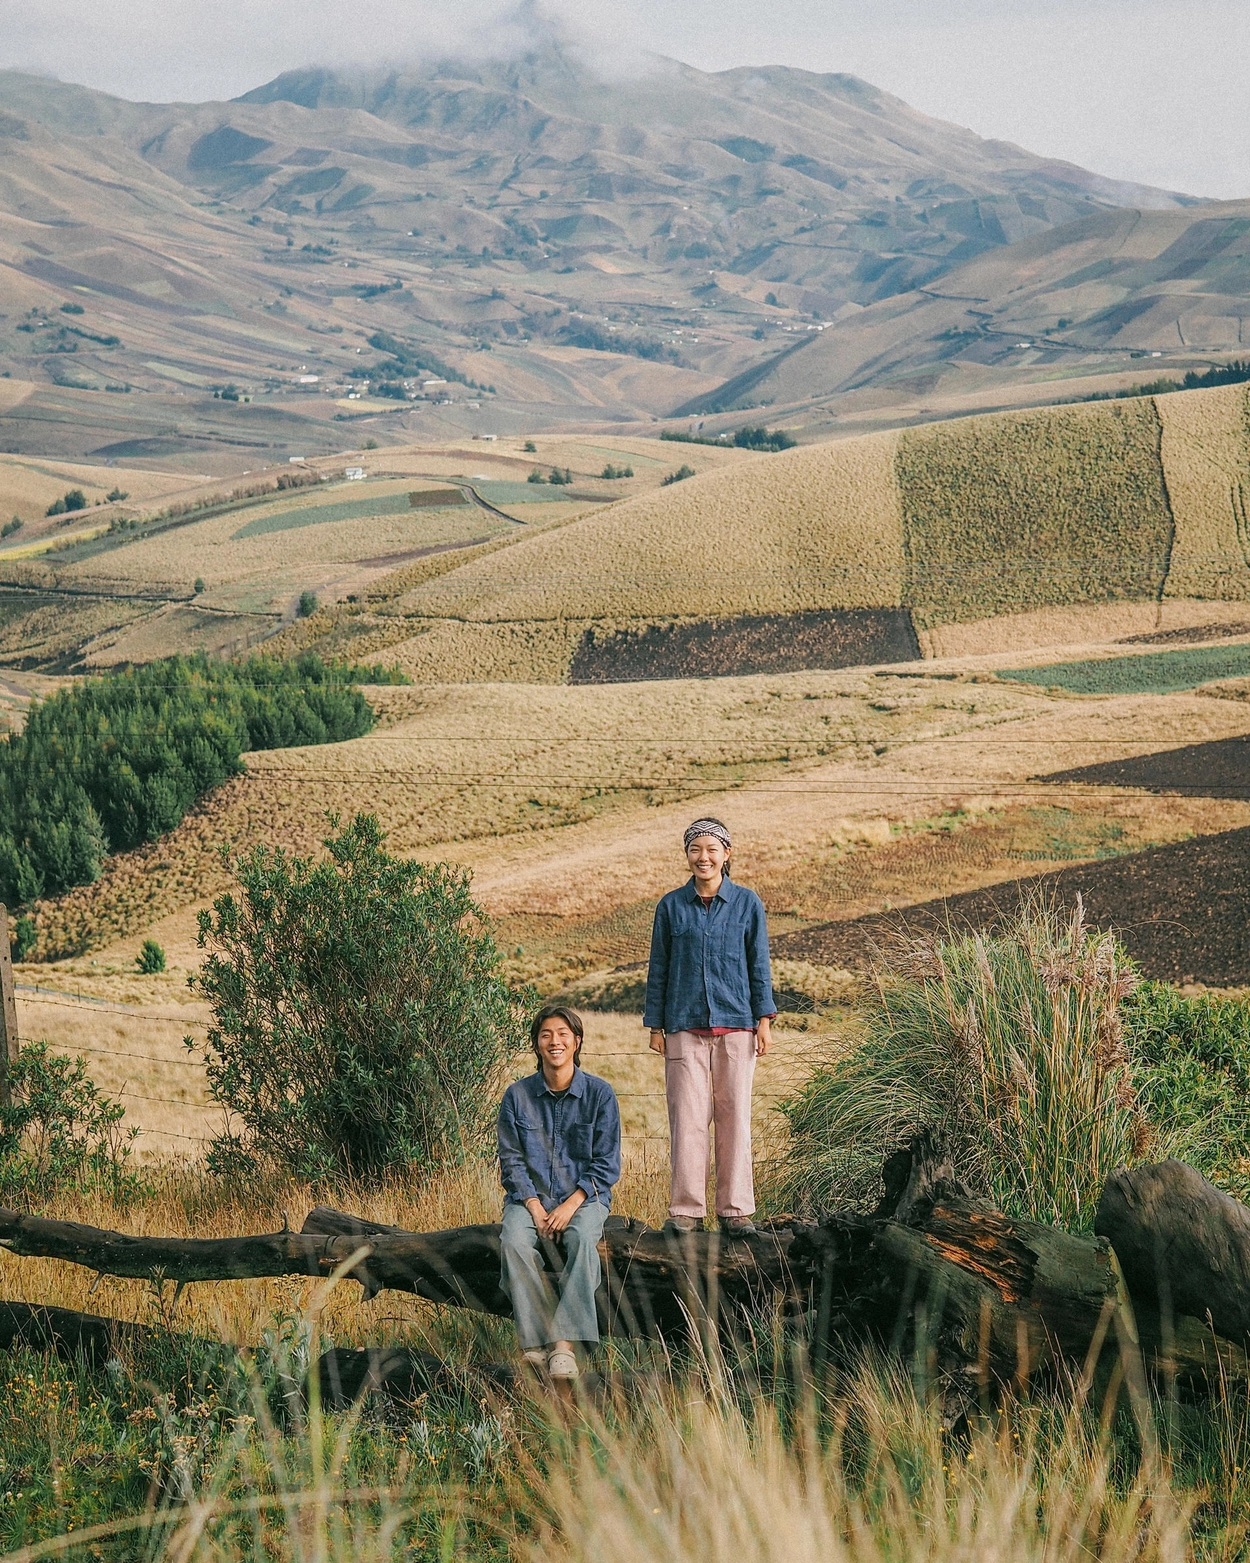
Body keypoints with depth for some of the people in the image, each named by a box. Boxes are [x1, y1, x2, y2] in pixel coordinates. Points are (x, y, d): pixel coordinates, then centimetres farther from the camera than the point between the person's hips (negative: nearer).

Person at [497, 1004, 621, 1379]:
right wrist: (534, 1207, -13)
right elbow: (511, 1161, 3)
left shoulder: (599, 1094, 0)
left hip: (583, 1196, -1)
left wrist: (571, 1205, -15)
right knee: (514, 1242, -32)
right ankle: (539, 1339, -31)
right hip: (530, 1196, 1)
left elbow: (606, 1165, -1)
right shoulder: (517, 1095, 3)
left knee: (583, 1239, -35)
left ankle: (565, 1344, -38)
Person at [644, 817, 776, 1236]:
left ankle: (735, 1210, 8)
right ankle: (687, 1210, 4)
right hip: (685, 1028, 0)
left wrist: (764, 1019, 0)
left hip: (735, 1025, 0)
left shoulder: (747, 903, 4)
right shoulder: (671, 906, 5)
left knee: (735, 1116, 2)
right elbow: (658, 968, 9)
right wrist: (655, 1025, 5)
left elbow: (759, 965, 6)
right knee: (687, 1118, -2)